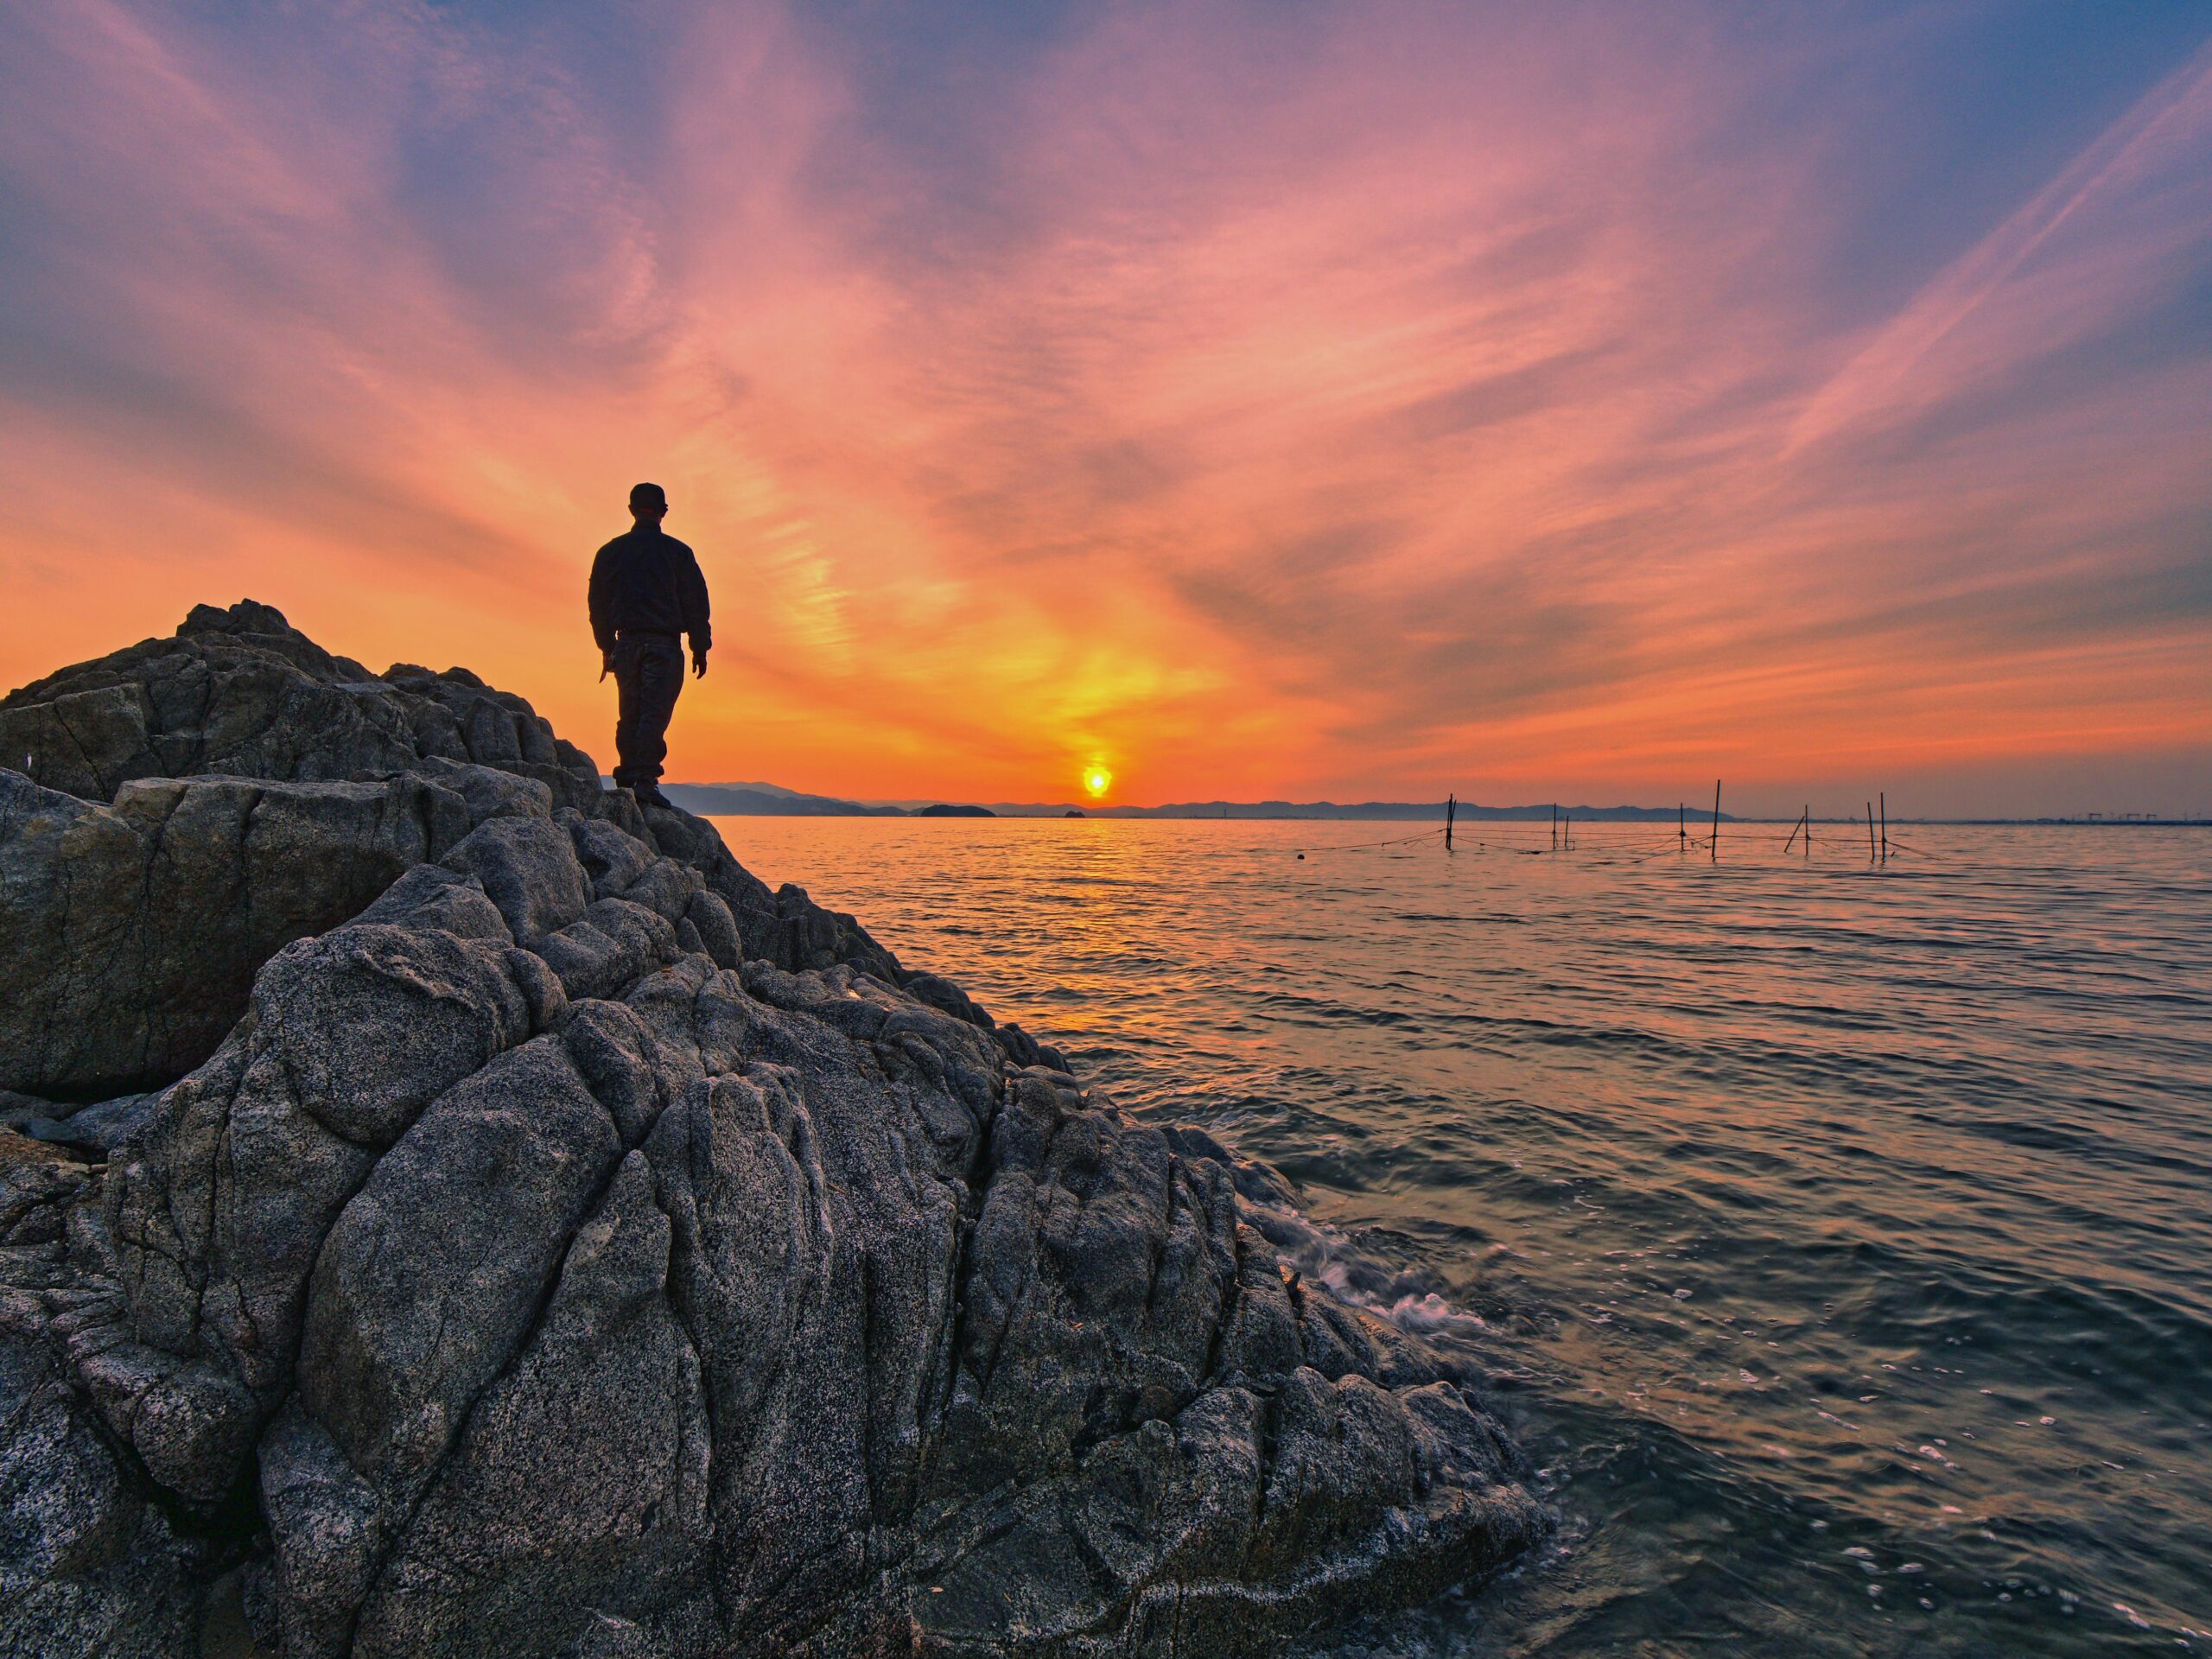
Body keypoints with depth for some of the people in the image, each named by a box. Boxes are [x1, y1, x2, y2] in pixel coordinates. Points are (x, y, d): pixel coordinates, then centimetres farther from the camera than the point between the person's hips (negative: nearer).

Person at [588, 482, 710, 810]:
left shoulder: (610, 552, 12)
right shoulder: (677, 552, 1)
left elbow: (598, 604, 14)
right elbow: (695, 602, 0)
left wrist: (607, 648, 20)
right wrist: (700, 648, 5)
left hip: (627, 644, 4)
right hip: (664, 644, -3)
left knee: (628, 716, 12)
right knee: (654, 714, -7)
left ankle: (627, 778, 10)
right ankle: (645, 781, -14)